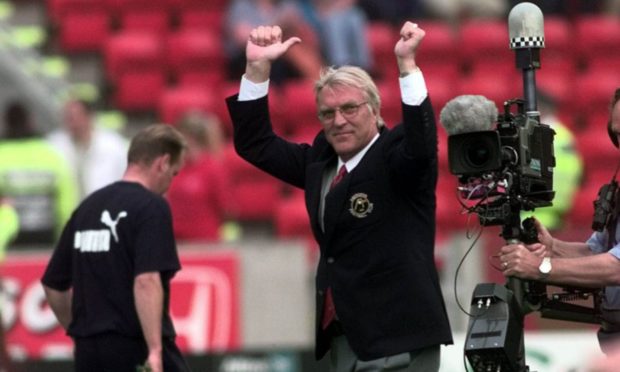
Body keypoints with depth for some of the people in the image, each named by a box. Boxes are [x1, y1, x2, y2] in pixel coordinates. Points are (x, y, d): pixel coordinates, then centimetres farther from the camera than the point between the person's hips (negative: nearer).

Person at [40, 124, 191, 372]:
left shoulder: (88, 207, 14)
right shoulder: (151, 207, -9)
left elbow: (53, 284, 19)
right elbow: (146, 281, -23)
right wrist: (154, 350, -27)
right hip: (139, 351, -7)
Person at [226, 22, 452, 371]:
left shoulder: (395, 157, -6)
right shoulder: (320, 162, 14)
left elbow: (420, 144, -27)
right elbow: (255, 144, 18)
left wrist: (407, 63, -34)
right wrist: (258, 68, 7)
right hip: (343, 341, 8)